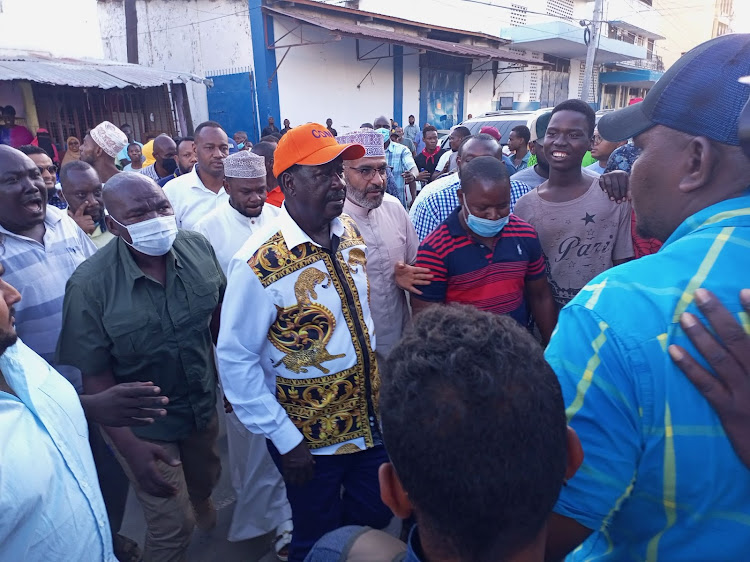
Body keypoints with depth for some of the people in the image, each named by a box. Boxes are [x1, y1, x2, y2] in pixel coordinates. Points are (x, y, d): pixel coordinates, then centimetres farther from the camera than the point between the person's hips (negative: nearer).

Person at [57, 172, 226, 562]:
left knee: (206, 478, 31)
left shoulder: (198, 248, -14)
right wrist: (130, 446, -21)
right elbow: (95, 374, -18)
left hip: (203, 403, 5)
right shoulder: (89, 285, -24)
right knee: (173, 528, 10)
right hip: (144, 426, -4)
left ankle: (202, 506, 66)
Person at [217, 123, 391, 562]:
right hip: (311, 443, -5)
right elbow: (235, 360, -17)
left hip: (372, 423, 6)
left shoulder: (351, 233, -4)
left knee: (375, 519, 25)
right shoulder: (259, 265, -24)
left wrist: (381, 377, 11)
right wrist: (284, 439, -14)